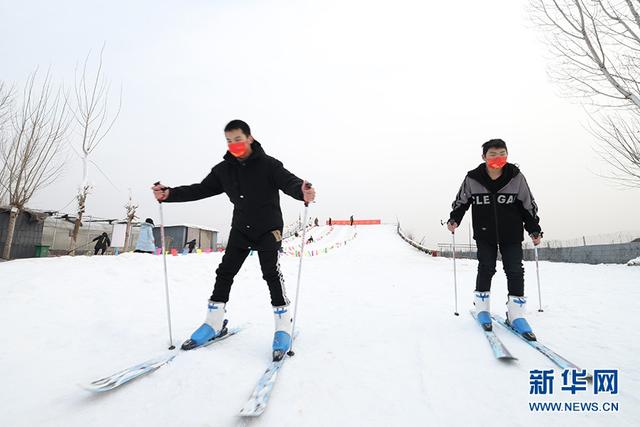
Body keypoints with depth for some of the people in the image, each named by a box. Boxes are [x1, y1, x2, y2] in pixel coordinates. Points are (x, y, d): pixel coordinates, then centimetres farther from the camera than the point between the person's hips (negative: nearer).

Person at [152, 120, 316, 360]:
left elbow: (289, 182, -25)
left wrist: (302, 192, -49)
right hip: (241, 229, 5)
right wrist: (169, 194, -9)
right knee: (225, 272, 4)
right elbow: (201, 189, 4)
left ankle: (283, 327, 2)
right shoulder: (223, 169, 1)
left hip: (268, 228, -5)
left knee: (271, 273, -10)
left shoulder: (268, 164, -13)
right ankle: (214, 323, 17)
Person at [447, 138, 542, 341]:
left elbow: (528, 205, 4)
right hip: (484, 234, -1)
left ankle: (516, 314, 9)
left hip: (512, 234, 1)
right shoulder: (472, 179, -8)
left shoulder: (516, 177, -6)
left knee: (515, 271, -2)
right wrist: (453, 220, -7)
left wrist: (534, 230, 5)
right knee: (486, 269, 0)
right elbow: (461, 202, 5)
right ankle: (482, 309, 16)